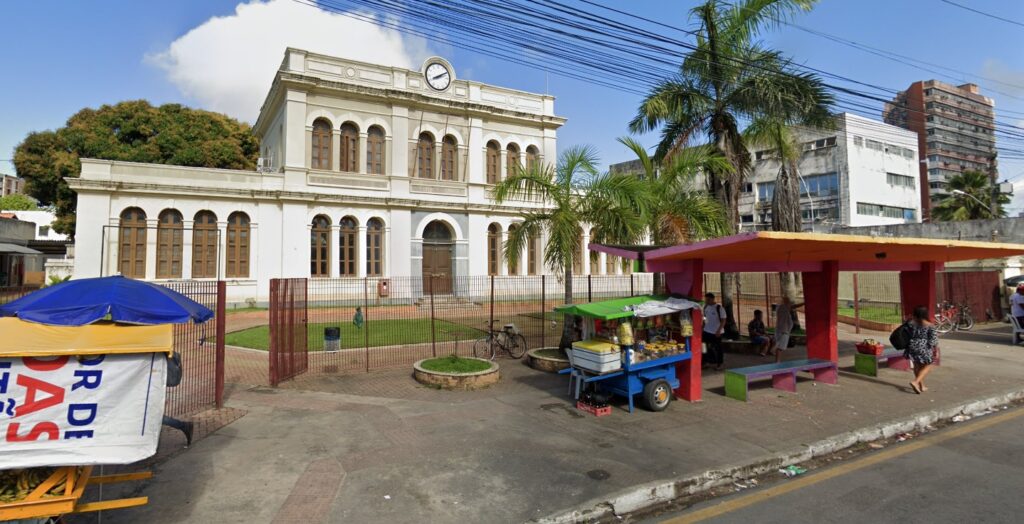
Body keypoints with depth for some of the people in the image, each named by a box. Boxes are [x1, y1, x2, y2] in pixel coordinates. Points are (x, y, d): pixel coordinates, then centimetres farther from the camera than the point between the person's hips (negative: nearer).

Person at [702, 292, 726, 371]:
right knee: (709, 347, 14)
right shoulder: (705, 307, 2)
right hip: (707, 331, 6)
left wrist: (719, 330, -21)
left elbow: (723, 320, -15)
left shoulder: (719, 308, -16)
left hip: (716, 332, -6)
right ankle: (710, 361, 28)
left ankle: (719, 364, 19)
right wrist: (703, 326, 11)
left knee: (718, 348, 6)